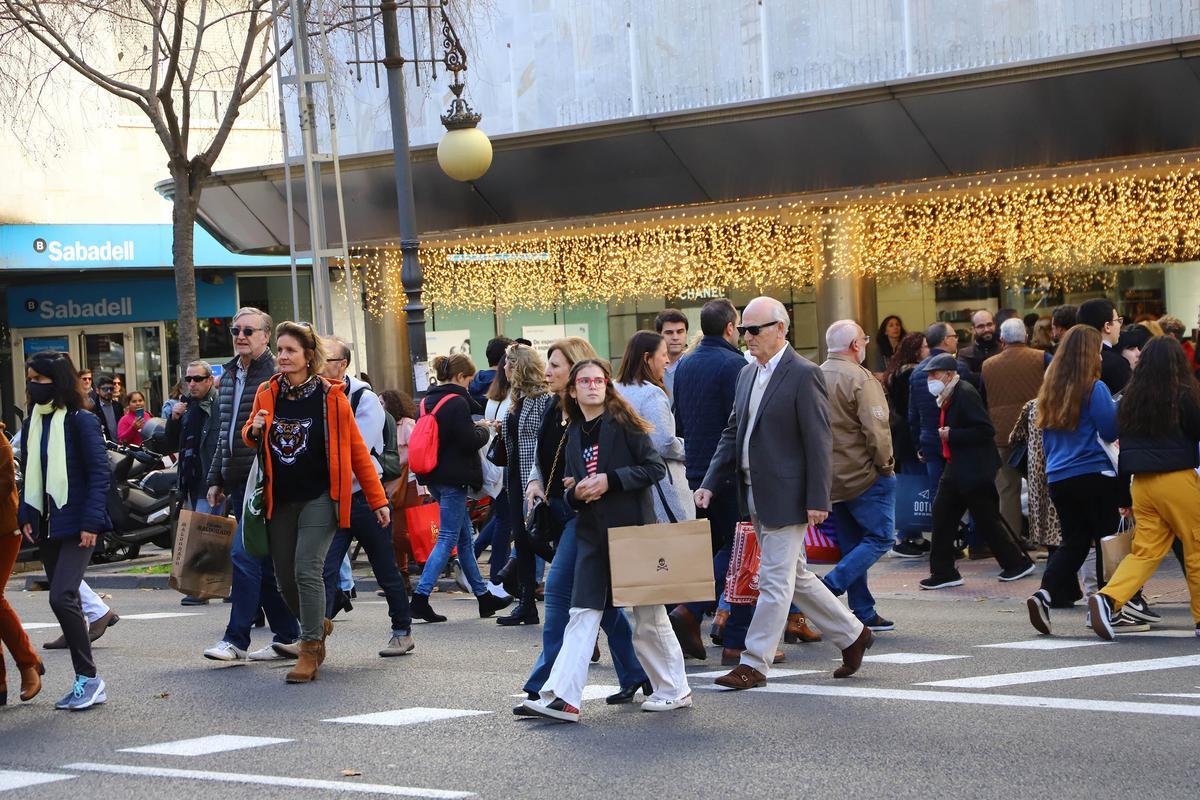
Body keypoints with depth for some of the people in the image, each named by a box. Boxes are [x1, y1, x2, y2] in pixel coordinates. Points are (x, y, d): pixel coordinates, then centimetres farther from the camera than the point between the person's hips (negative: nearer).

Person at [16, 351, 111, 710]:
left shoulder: (80, 421, -8)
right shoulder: (32, 423, 12)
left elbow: (99, 473, -10)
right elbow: (29, 474, 17)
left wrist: (90, 522, -17)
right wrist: (26, 516, 4)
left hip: (76, 526, -7)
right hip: (47, 528, 7)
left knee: (61, 597, -18)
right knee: (65, 601, 8)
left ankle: (89, 678, -9)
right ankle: (85, 682, 15)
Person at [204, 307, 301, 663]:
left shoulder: (277, 376, -9)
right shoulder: (229, 375, 16)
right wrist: (216, 479, 20)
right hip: (239, 483, 8)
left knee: (244, 554, -13)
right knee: (264, 562, 10)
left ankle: (236, 639, -10)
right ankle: (287, 637, 16)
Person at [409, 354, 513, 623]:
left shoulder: (427, 402, 11)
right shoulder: (457, 402, -15)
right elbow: (469, 441, -18)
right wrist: (483, 430, 4)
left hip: (435, 478, 9)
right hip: (453, 478, -9)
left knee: (465, 537, 15)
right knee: (447, 539, -5)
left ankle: (483, 596, 21)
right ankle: (420, 599, -10)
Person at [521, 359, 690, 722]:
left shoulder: (623, 423, -4)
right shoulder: (573, 435, 12)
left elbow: (655, 468, -9)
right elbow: (569, 489, 18)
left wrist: (610, 480, -17)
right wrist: (576, 492, -6)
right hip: (593, 533, 5)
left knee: (648, 615, 4)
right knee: (583, 614, -2)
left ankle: (674, 689, 18)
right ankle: (562, 697, -8)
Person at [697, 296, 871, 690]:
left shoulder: (804, 374, -13)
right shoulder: (748, 374, 12)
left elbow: (819, 442, -15)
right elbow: (733, 433, 15)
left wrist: (817, 500, -18)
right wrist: (710, 483, 5)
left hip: (786, 496, -9)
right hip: (754, 495, 9)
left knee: (775, 580, -4)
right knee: (794, 577, 16)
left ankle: (754, 664, 0)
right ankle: (850, 634, 29)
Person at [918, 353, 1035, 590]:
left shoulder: (965, 394, -17)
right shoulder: (947, 397, 13)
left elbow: (986, 430, -23)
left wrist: (952, 435, -21)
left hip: (975, 470, -10)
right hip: (957, 470, 10)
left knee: (986, 522, -1)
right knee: (942, 515, 4)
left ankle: (1018, 562, 14)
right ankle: (943, 572, 8)